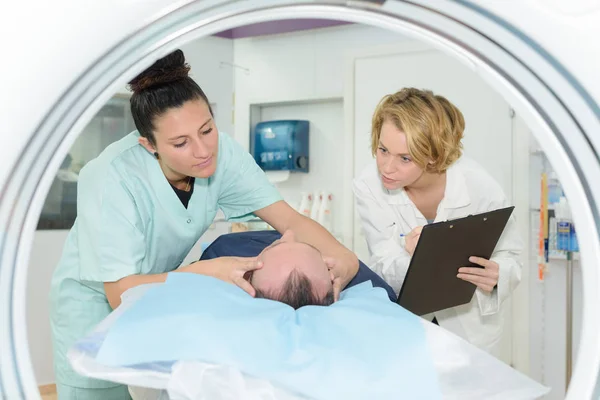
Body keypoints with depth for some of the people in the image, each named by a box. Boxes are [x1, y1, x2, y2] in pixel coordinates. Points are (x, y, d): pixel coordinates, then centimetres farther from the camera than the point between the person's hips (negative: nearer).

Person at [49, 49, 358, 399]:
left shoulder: (221, 151, -20)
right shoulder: (111, 178, -33)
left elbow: (289, 218, -19)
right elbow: (121, 293, -31)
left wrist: (342, 254, -38)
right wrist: (208, 271, -42)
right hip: (96, 302, -4)